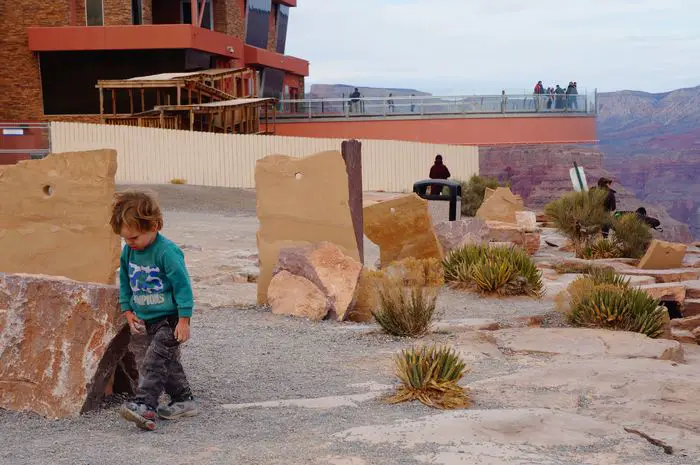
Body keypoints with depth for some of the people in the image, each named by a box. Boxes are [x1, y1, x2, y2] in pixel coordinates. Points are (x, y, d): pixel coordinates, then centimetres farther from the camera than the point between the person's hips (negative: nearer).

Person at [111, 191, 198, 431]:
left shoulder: (167, 252, -20)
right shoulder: (128, 252, 2)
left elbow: (182, 285, -18)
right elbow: (125, 284, 16)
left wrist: (184, 320, -18)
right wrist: (128, 312, 10)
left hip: (170, 319, -8)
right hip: (148, 321, 8)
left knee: (154, 360, -18)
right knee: (167, 362, 13)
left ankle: (144, 404, -23)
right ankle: (184, 401, 23)